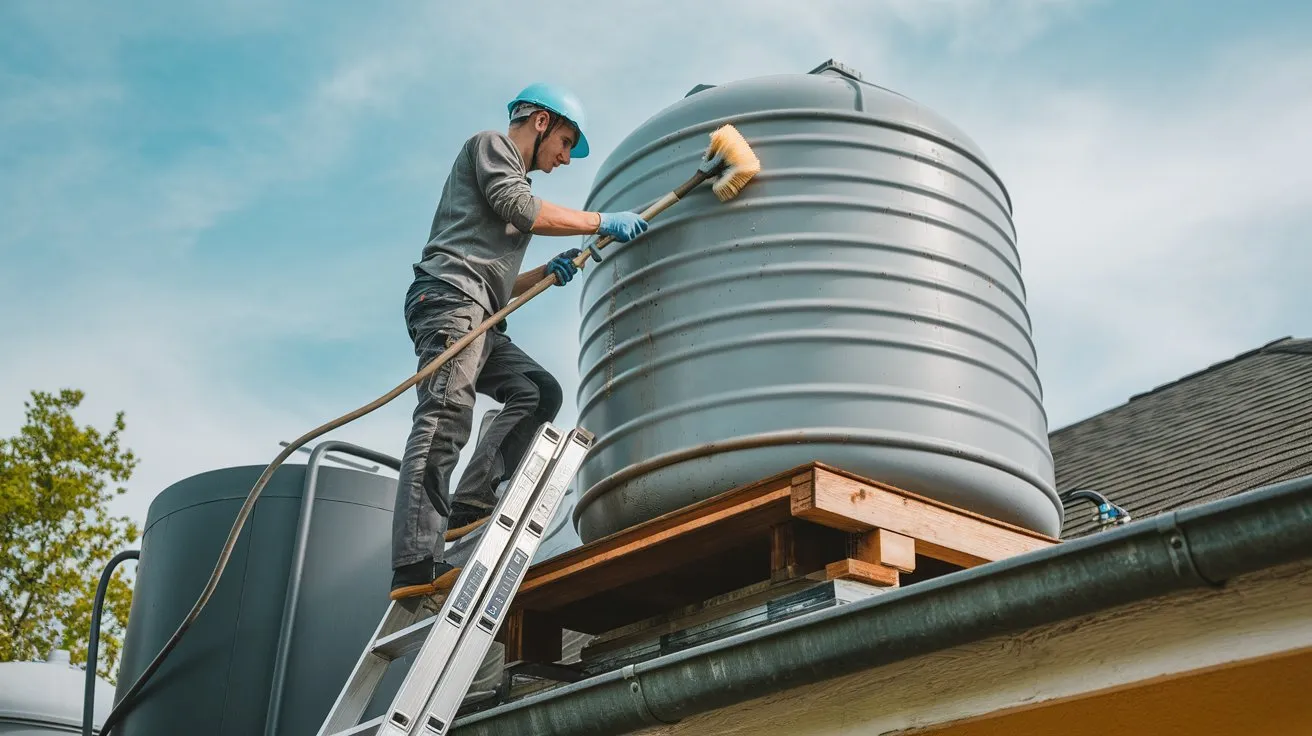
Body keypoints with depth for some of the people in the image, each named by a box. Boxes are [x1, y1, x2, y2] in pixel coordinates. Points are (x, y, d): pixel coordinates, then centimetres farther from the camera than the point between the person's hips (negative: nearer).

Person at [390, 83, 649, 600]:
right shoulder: (490, 145, 12)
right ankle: (416, 565, -33)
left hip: (480, 323, 9)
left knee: (539, 392, -3)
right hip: (448, 296, -9)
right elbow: (519, 208, -7)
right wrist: (602, 222, -1)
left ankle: (467, 505, -13)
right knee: (445, 418, -22)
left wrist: (545, 274, 16)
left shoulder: (516, 180, 36)